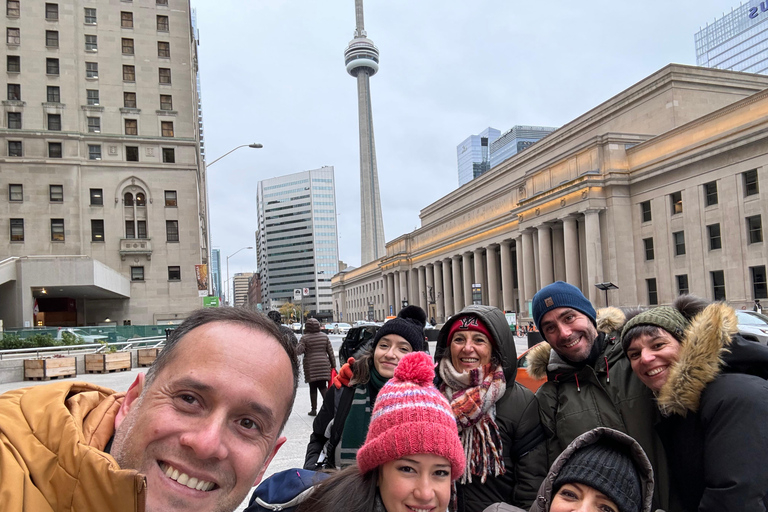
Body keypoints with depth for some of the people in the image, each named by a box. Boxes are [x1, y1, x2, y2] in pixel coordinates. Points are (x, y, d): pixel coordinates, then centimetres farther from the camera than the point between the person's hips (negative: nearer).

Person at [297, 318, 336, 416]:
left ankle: (314, 409, 10)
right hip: (324, 365, 3)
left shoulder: (305, 338, -6)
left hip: (311, 366, -3)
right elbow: (330, 351, 7)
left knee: (312, 388, 6)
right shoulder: (324, 336, 6)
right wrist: (333, 364, 12)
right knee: (323, 386, 7)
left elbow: (298, 351, -13)